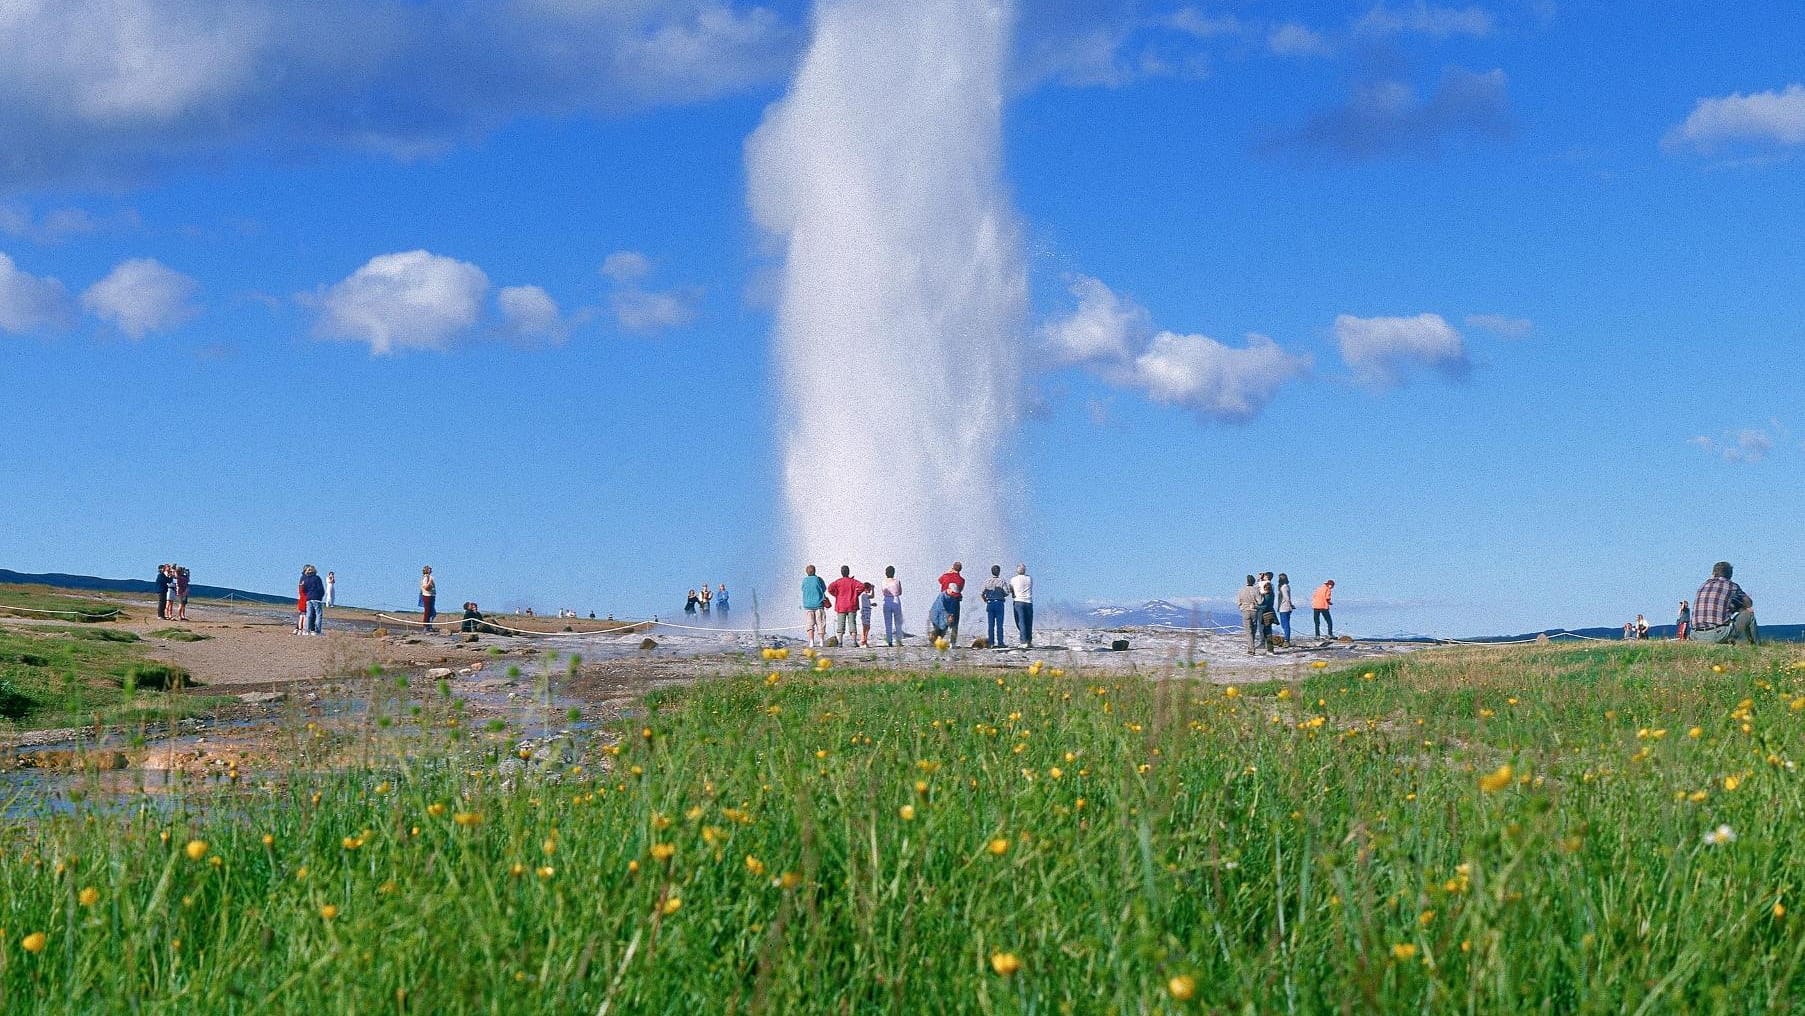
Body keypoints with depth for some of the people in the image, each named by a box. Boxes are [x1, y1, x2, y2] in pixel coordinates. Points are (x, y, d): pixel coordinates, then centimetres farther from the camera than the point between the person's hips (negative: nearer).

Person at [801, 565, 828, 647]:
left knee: (810, 624, 3)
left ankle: (811, 642, -5)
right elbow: (824, 589, 6)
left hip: (808, 604, 2)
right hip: (818, 604, -2)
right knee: (820, 623, 5)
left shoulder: (805, 580, 0)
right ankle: (821, 641, 2)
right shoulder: (818, 579, -5)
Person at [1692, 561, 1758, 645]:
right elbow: (1749, 603, 25)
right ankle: (1757, 646, 28)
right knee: (1748, 614, 18)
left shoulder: (1702, 586, 18)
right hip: (1719, 635, -4)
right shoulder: (1731, 586, 7)